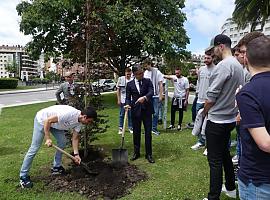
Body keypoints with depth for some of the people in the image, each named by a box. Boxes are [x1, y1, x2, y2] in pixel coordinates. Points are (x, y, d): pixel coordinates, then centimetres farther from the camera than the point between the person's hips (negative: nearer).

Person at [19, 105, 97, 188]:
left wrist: (76, 154, -5)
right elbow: (47, 120, -32)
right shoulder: (69, 114, -37)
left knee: (62, 142, 4)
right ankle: (23, 177, 5)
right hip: (42, 120, -8)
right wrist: (48, 138, -27)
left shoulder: (79, 121, -10)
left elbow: (75, 138, -1)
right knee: (34, 148, -5)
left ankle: (56, 167, 21)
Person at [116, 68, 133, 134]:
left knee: (130, 114, 9)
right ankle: (120, 128, 18)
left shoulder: (132, 80, -2)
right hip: (123, 100, -1)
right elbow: (118, 90, 1)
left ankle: (130, 127, 22)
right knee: (122, 114, 7)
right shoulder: (121, 79, -4)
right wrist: (118, 99, -3)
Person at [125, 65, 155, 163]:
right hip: (135, 110, 1)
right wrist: (128, 104, -16)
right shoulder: (130, 84, 4)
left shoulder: (148, 81, 2)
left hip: (147, 110, -1)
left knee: (148, 132, 3)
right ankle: (136, 152, 26)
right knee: (136, 132, 10)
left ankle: (148, 154, 15)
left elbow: (151, 92, -14)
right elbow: (128, 98, 5)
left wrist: (144, 97, -34)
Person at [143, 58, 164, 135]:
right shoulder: (145, 73, 7)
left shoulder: (157, 72, -4)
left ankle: (154, 128, 13)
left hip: (155, 96, -3)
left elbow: (160, 85, -4)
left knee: (156, 113, 1)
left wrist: (161, 95, -10)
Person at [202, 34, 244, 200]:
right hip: (231, 118, 10)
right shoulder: (238, 65, 10)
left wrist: (205, 112, -1)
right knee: (225, 153, 22)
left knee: (215, 161, 0)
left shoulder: (223, 65, -19)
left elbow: (211, 97, -19)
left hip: (217, 120, -9)